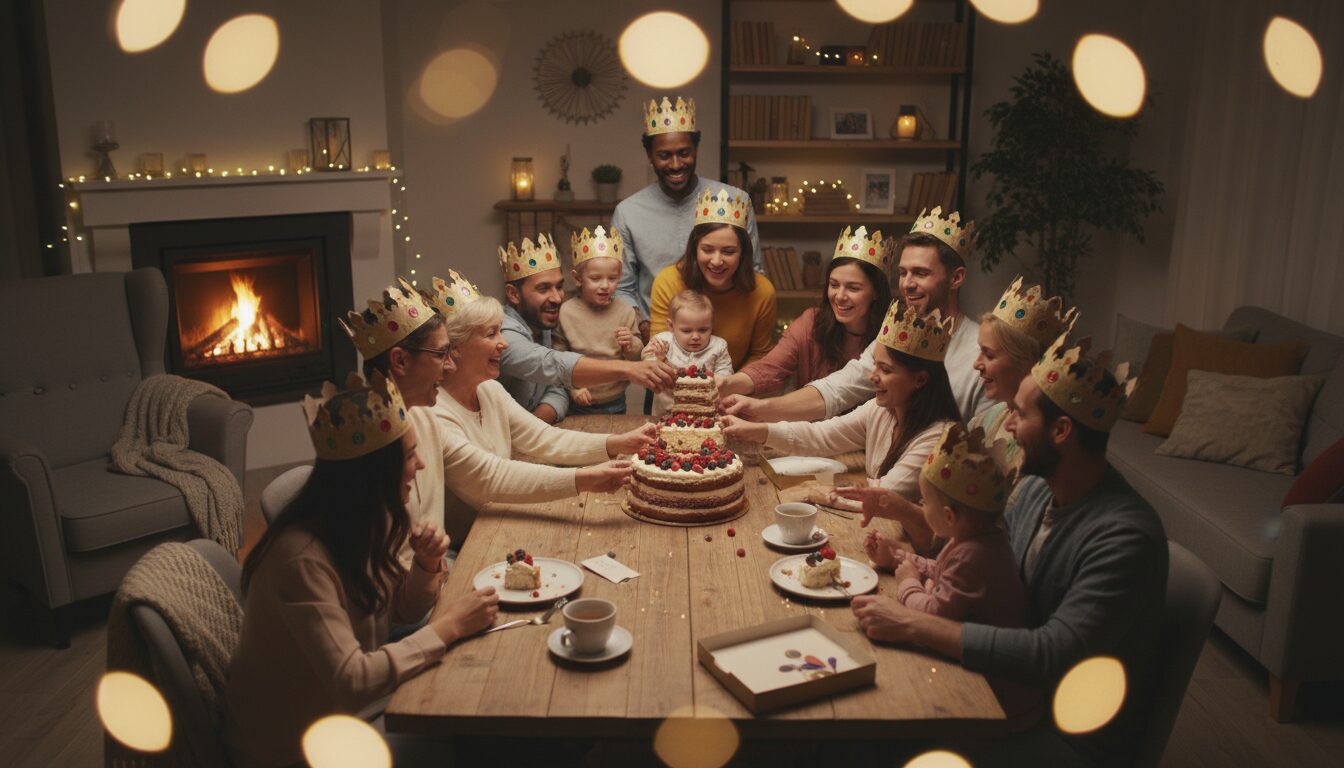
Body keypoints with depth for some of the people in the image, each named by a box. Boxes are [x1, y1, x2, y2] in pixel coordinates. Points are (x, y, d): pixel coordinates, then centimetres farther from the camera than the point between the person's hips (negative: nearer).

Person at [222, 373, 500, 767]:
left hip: (348, 708, 7)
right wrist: (447, 626, -26)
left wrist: (426, 566, -14)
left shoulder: (366, 525, -5)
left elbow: (401, 610, 7)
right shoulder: (302, 557, -31)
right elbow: (349, 681, -32)